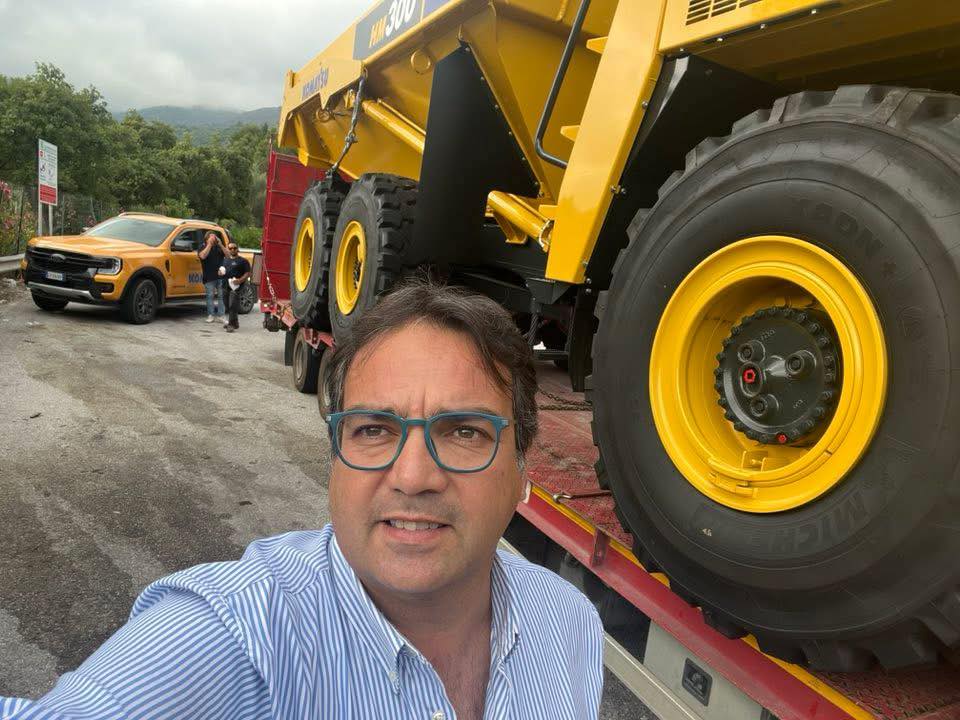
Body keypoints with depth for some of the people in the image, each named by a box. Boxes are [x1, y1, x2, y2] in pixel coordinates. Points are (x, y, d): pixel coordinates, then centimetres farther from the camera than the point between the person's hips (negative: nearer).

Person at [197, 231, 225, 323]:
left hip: (221, 276, 2)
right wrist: (209, 244, -12)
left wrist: (220, 244, -5)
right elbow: (203, 256, -15)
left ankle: (221, 315, 5)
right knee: (210, 296, -3)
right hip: (209, 277, -2)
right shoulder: (203, 248, 7)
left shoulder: (218, 248, 14)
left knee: (221, 296, 2)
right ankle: (211, 315, 1)